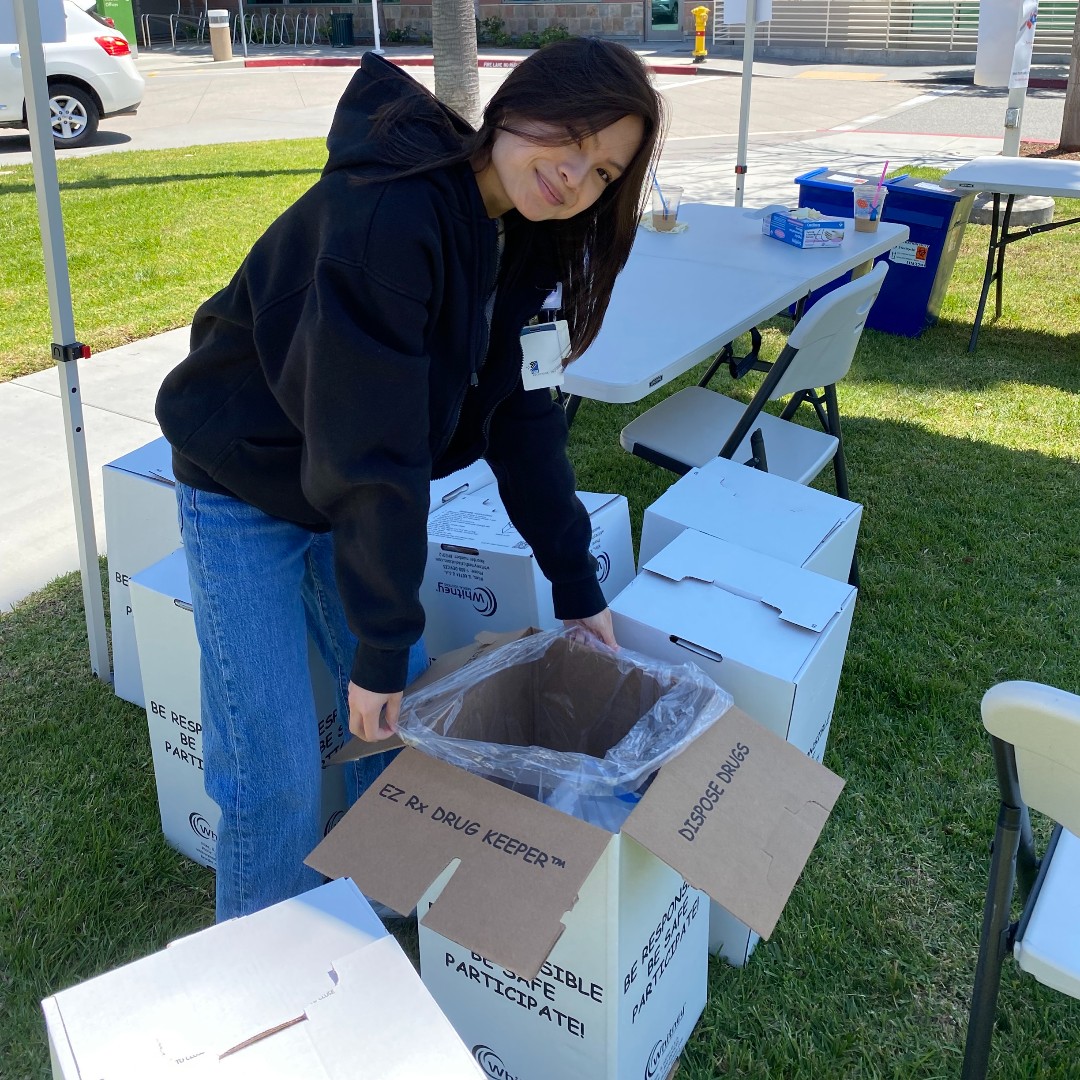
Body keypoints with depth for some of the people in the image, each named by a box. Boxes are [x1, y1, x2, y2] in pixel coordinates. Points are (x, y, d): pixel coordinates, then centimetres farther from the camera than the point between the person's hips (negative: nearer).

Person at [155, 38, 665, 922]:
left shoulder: (520, 239, -5)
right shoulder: (390, 210, -32)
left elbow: (519, 415, -1)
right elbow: (370, 445, -31)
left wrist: (577, 586, -1)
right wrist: (382, 641, -24)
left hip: (352, 486, 7)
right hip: (246, 488, -7)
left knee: (408, 711, 12)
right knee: (275, 773, -2)